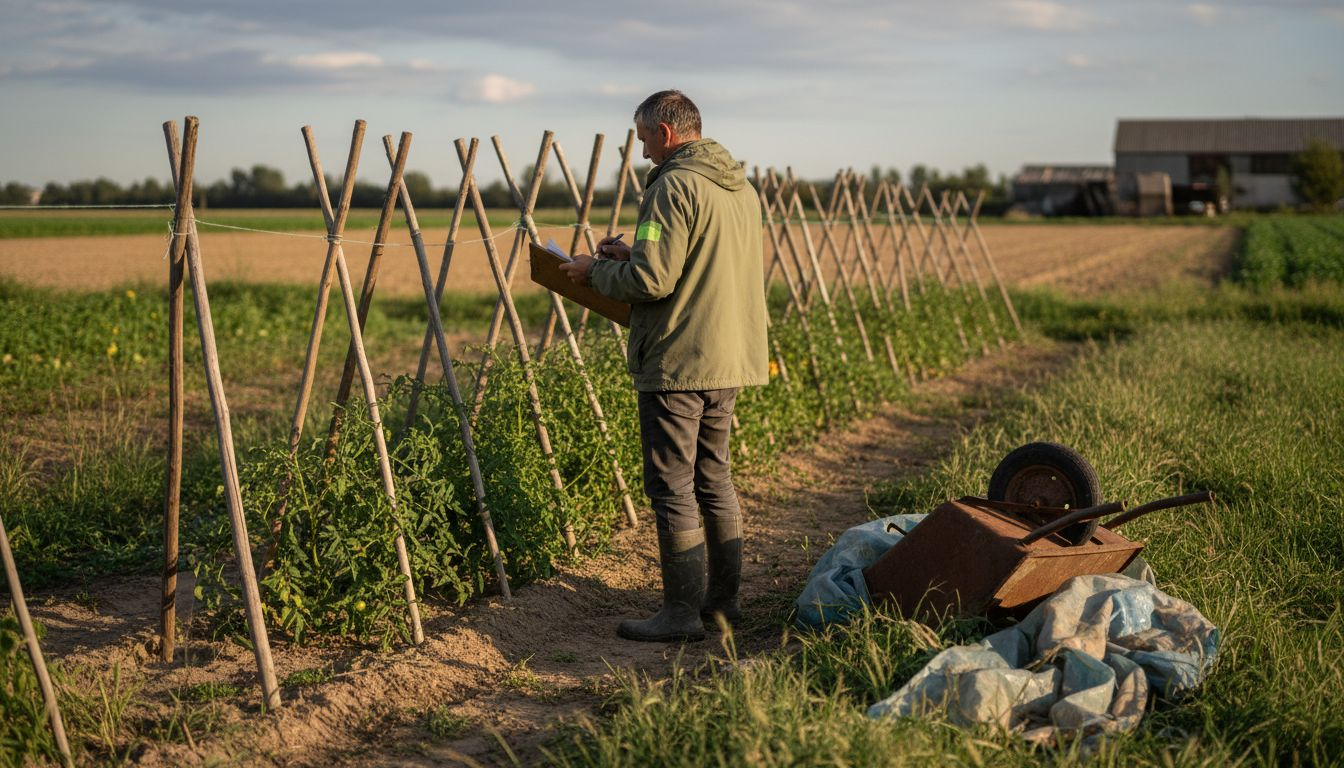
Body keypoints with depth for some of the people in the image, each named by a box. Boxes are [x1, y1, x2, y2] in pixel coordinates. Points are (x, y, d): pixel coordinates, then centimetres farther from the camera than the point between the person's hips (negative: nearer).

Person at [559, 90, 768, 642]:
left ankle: (681, 613, 2)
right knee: (714, 478, 17)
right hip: (730, 357, 9)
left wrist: (595, 271, -3)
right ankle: (723, 597, 23)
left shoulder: (675, 187, -15)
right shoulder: (742, 188, 15)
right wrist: (633, 254, 18)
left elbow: (650, 281, -20)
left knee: (672, 487, -2)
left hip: (677, 362, -9)